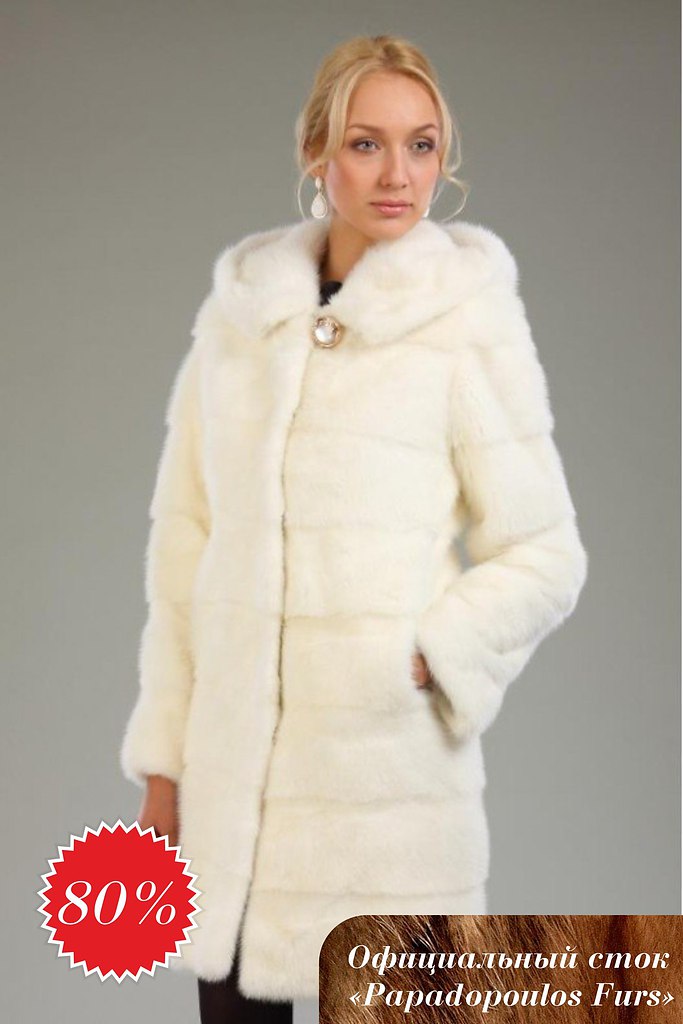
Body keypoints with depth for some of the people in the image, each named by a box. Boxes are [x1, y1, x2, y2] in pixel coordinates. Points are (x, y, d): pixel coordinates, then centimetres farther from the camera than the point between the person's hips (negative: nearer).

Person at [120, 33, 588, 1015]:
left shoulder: (470, 318, -4)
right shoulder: (239, 310, 7)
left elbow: (545, 557, -1)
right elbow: (183, 543, 10)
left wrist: (419, 662, -15)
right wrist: (163, 762, 9)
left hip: (392, 773, -3)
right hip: (234, 776, 4)